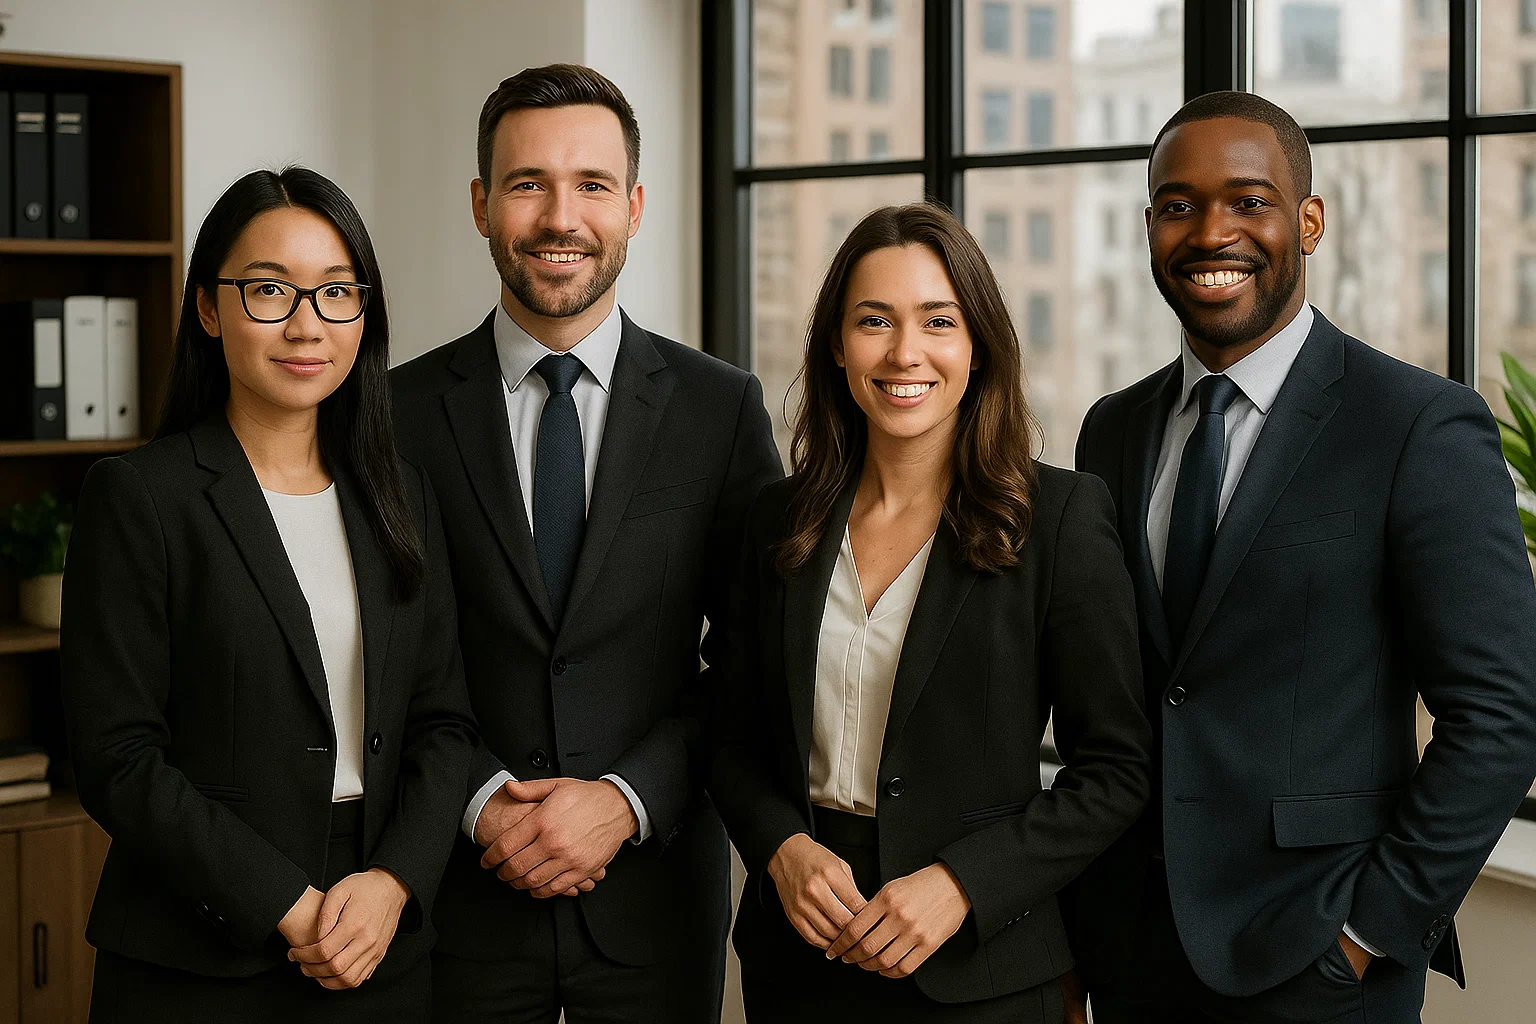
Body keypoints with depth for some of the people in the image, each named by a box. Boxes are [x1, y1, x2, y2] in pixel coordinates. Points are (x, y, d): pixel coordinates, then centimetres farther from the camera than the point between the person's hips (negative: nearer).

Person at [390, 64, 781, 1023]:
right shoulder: (406, 411, -1)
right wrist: (483, 800, -12)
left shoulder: (722, 406, 0)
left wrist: (625, 799, -12)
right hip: (466, 896, 0)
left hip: (655, 893, 0)